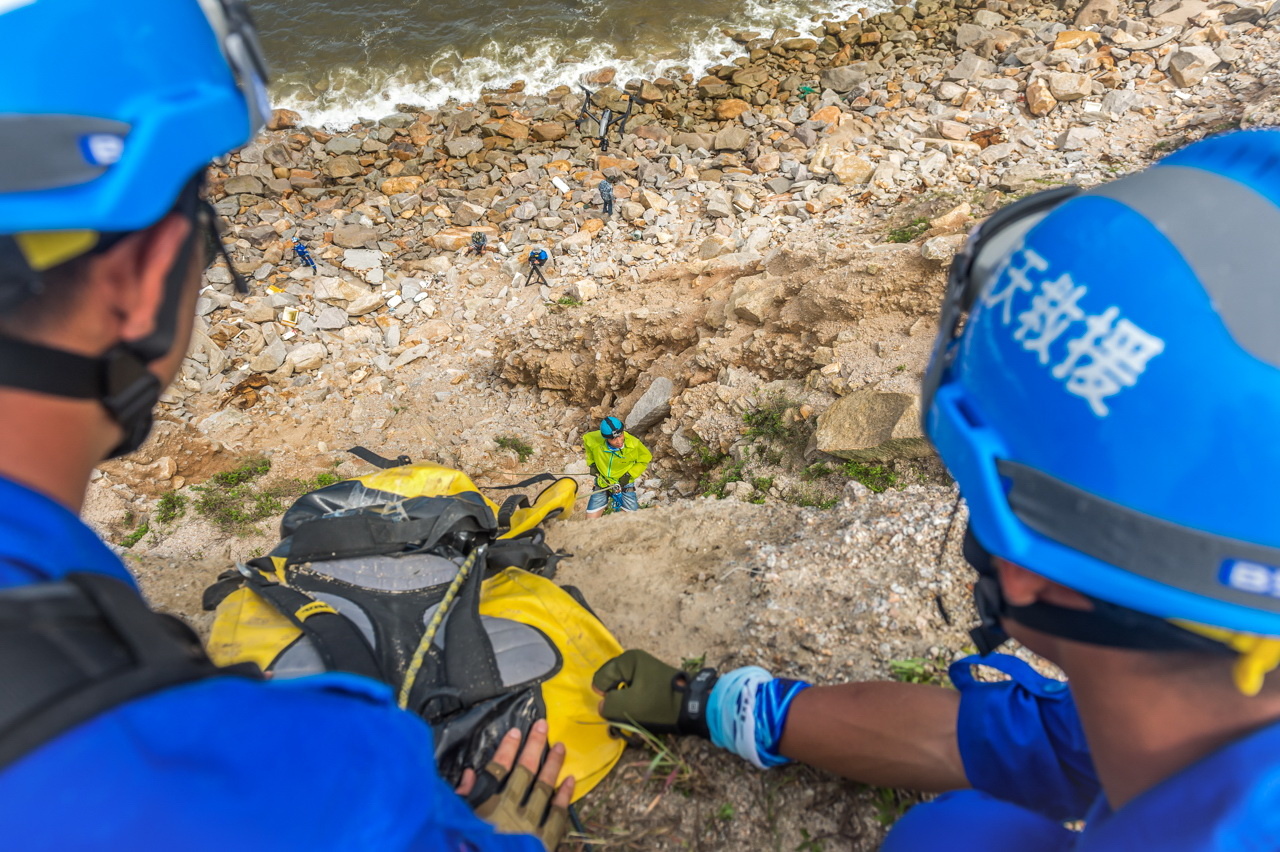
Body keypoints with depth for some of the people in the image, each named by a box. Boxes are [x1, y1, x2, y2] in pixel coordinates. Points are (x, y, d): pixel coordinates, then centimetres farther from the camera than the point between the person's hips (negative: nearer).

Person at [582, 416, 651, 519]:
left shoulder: (634, 444, -23)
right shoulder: (595, 441, -22)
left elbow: (645, 458, -3)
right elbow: (586, 439, 4)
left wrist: (629, 475, -12)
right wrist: (591, 463, 3)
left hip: (624, 485, -1)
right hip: (602, 484, 1)